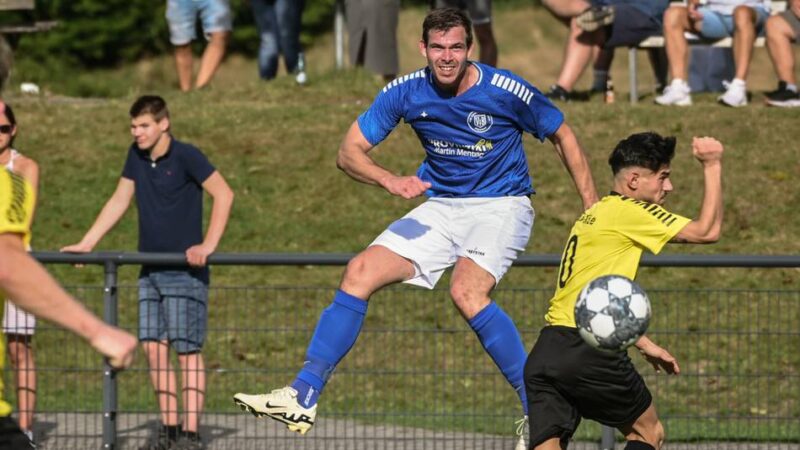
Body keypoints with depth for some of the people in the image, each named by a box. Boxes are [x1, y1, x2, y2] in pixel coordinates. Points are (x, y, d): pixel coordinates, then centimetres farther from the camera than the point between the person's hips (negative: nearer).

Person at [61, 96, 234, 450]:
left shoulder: (185, 156, -11)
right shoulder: (137, 156, 9)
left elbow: (223, 194, -14)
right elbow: (119, 202, 17)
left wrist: (208, 245, -21)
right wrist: (86, 244, 13)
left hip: (185, 270, -7)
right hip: (150, 271, 7)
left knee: (187, 350, -6)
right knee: (153, 348, 3)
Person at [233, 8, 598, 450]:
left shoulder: (506, 91, -17)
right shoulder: (406, 92, -8)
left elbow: (563, 137, -2)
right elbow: (349, 151, -5)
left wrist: (593, 209, -6)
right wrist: (390, 180, -26)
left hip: (501, 205, -5)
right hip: (440, 206, 5)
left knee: (467, 292, -32)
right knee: (359, 273, -10)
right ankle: (302, 398, -9)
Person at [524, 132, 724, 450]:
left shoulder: (594, 215, 23)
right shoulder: (629, 210, -5)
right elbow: (707, 231, -7)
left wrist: (644, 344, 32)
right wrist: (713, 166, 0)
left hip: (545, 352, 8)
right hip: (588, 352, -8)